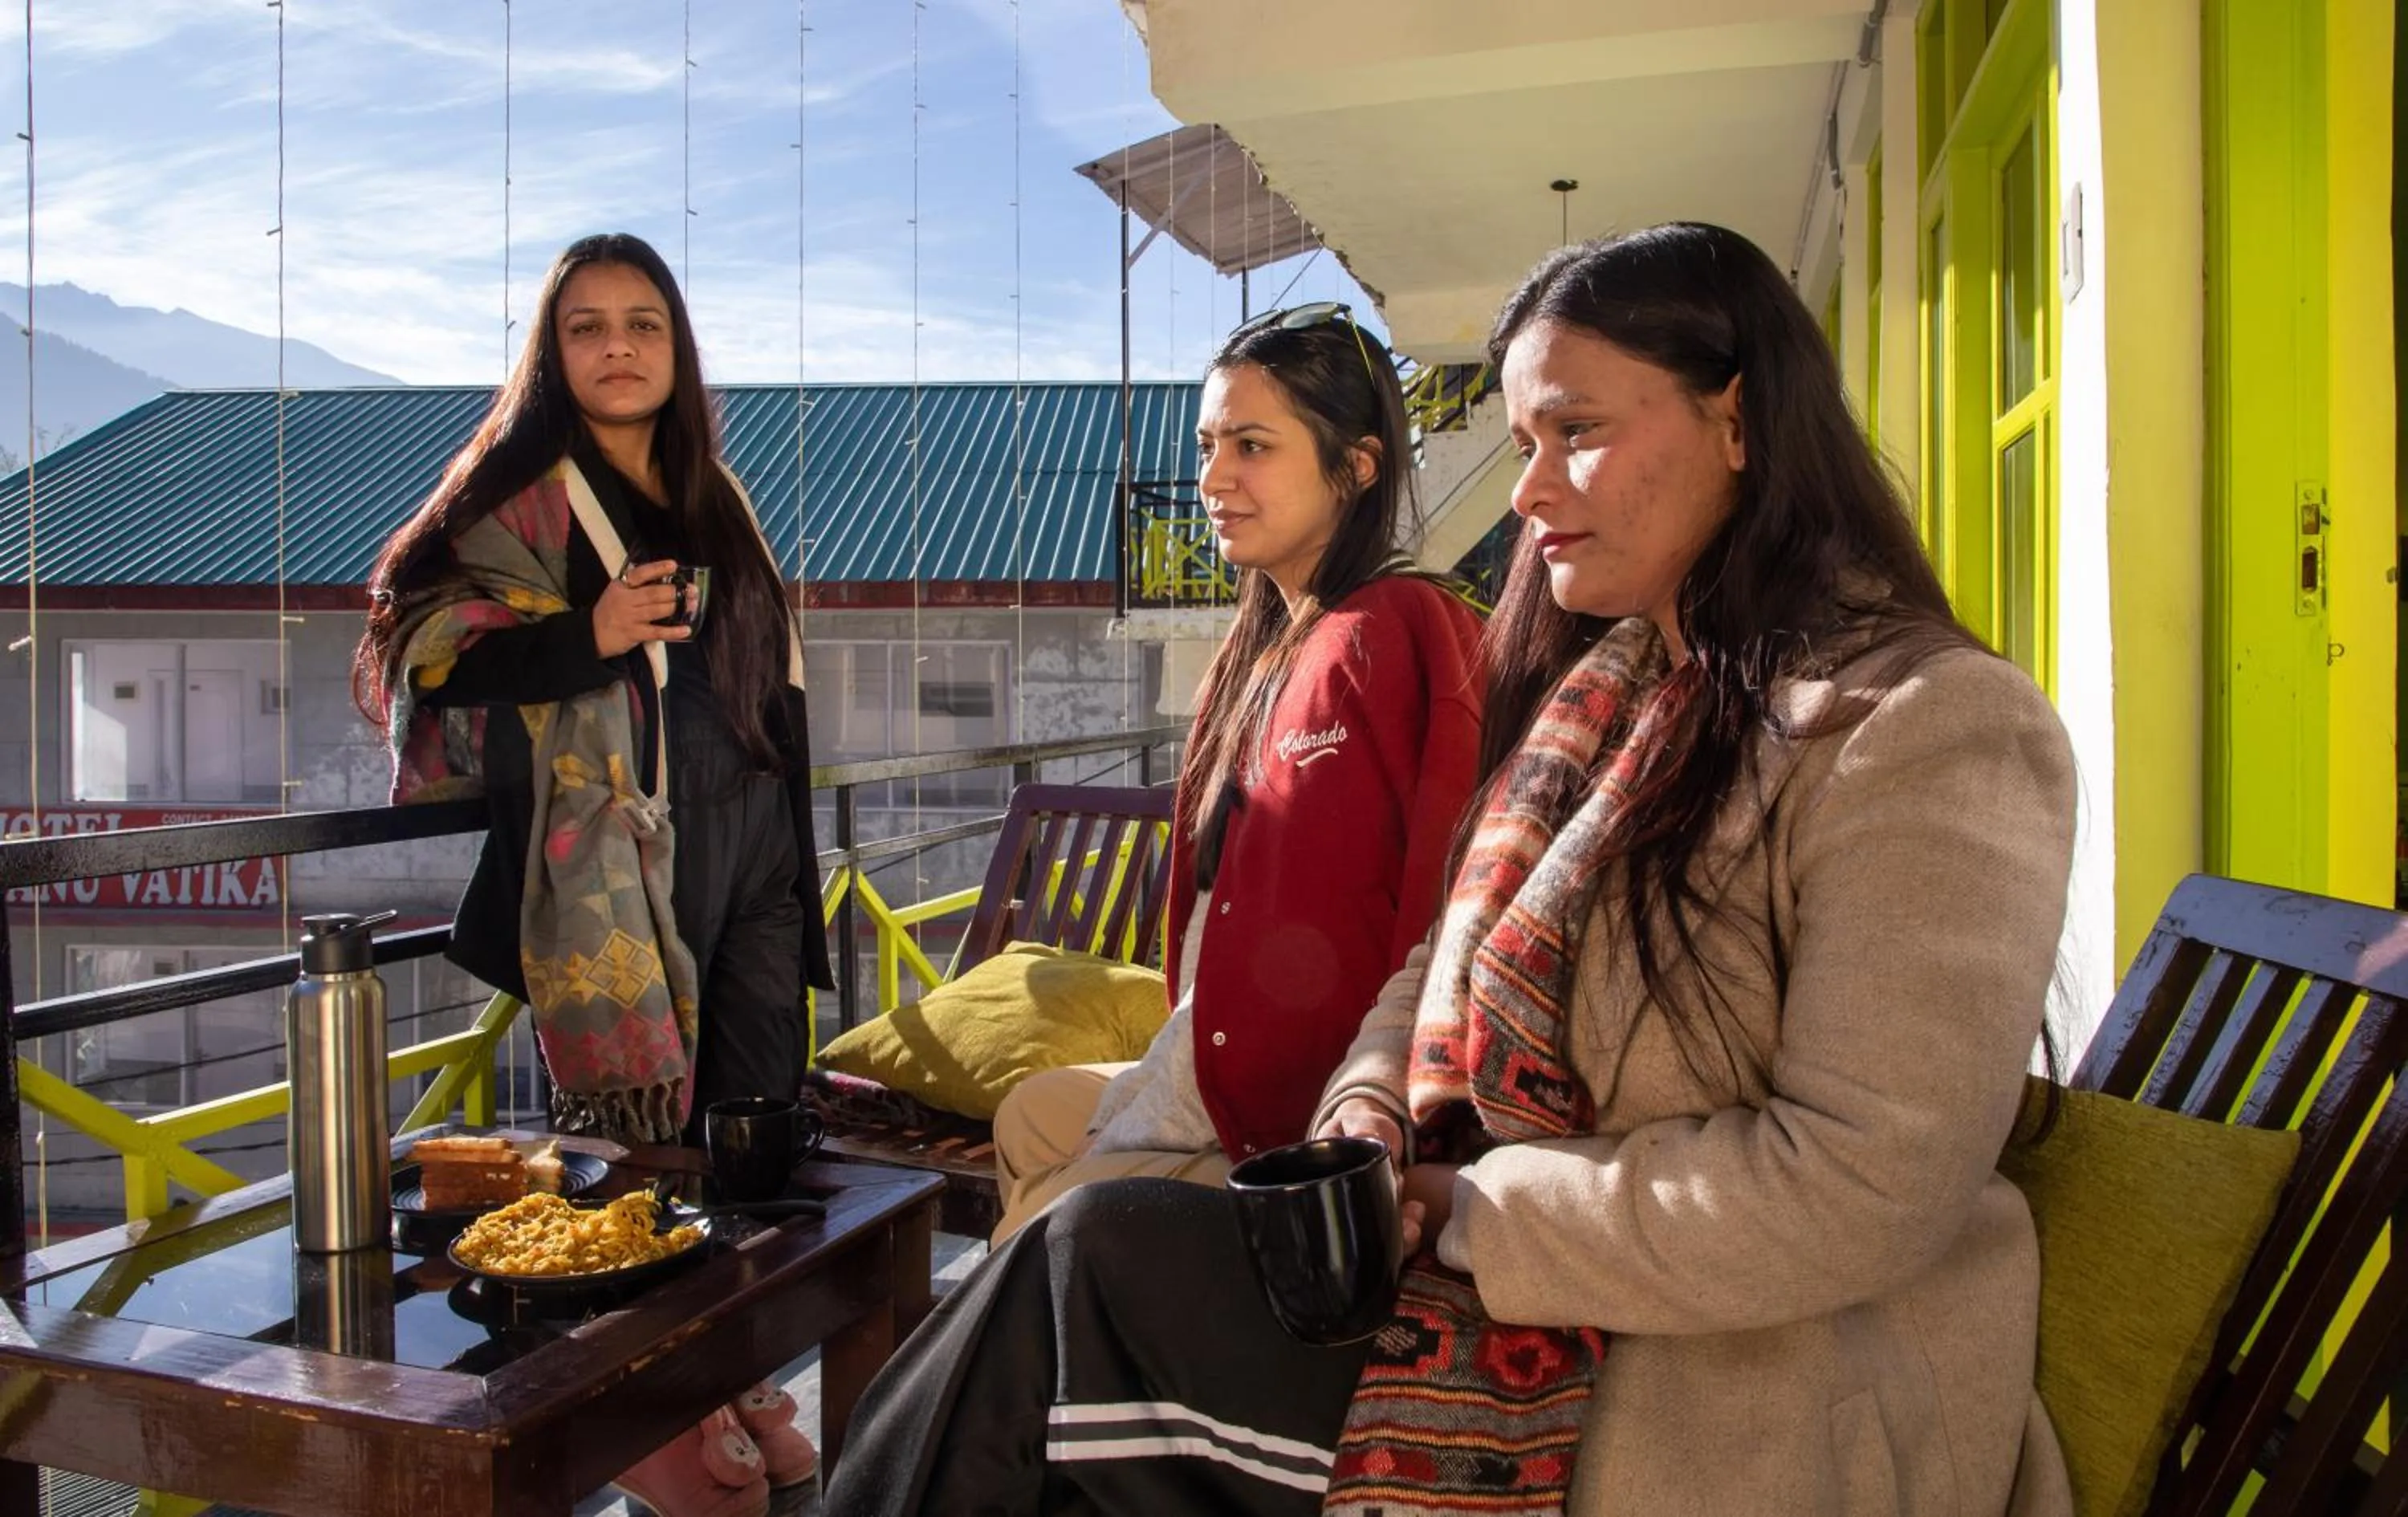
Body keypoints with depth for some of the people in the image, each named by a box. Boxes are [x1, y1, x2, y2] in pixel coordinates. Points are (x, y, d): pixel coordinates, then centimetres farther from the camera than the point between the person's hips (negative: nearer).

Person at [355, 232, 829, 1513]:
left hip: (752, 845, 6)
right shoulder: (522, 492, -2)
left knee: (758, 1120, 8)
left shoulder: (710, 496, 16)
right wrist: (586, 637, -20)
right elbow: (410, 637, -10)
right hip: (615, 859, -6)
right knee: (635, 1133, -2)